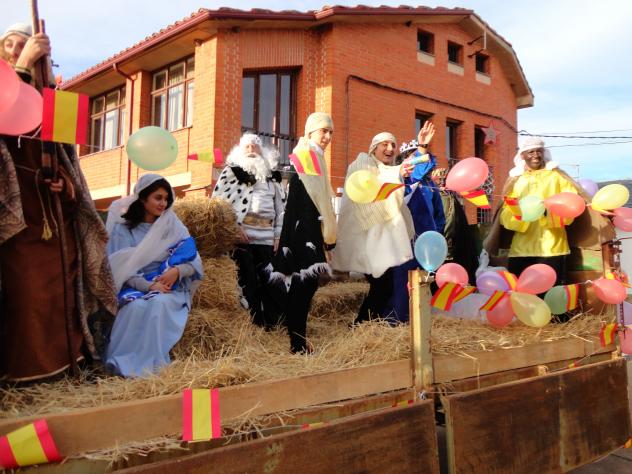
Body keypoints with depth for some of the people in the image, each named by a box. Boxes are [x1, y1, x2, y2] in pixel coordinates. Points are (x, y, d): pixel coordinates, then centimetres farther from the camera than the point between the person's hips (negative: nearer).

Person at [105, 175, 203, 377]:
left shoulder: (172, 225, 9)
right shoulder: (123, 228, 4)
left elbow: (194, 262, 4)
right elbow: (121, 269, -4)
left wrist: (177, 271, -18)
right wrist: (149, 286, -20)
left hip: (169, 289, 1)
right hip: (135, 288, -1)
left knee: (160, 304, -34)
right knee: (136, 307, -35)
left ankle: (152, 363, -26)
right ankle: (125, 362, -23)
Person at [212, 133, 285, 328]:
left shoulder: (272, 176, 20)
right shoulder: (231, 171, 9)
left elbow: (281, 206, 18)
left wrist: (278, 236, 8)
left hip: (266, 238, 3)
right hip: (241, 236, -3)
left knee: (269, 280, 3)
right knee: (247, 280, -3)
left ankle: (272, 324, 12)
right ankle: (254, 324, 5)